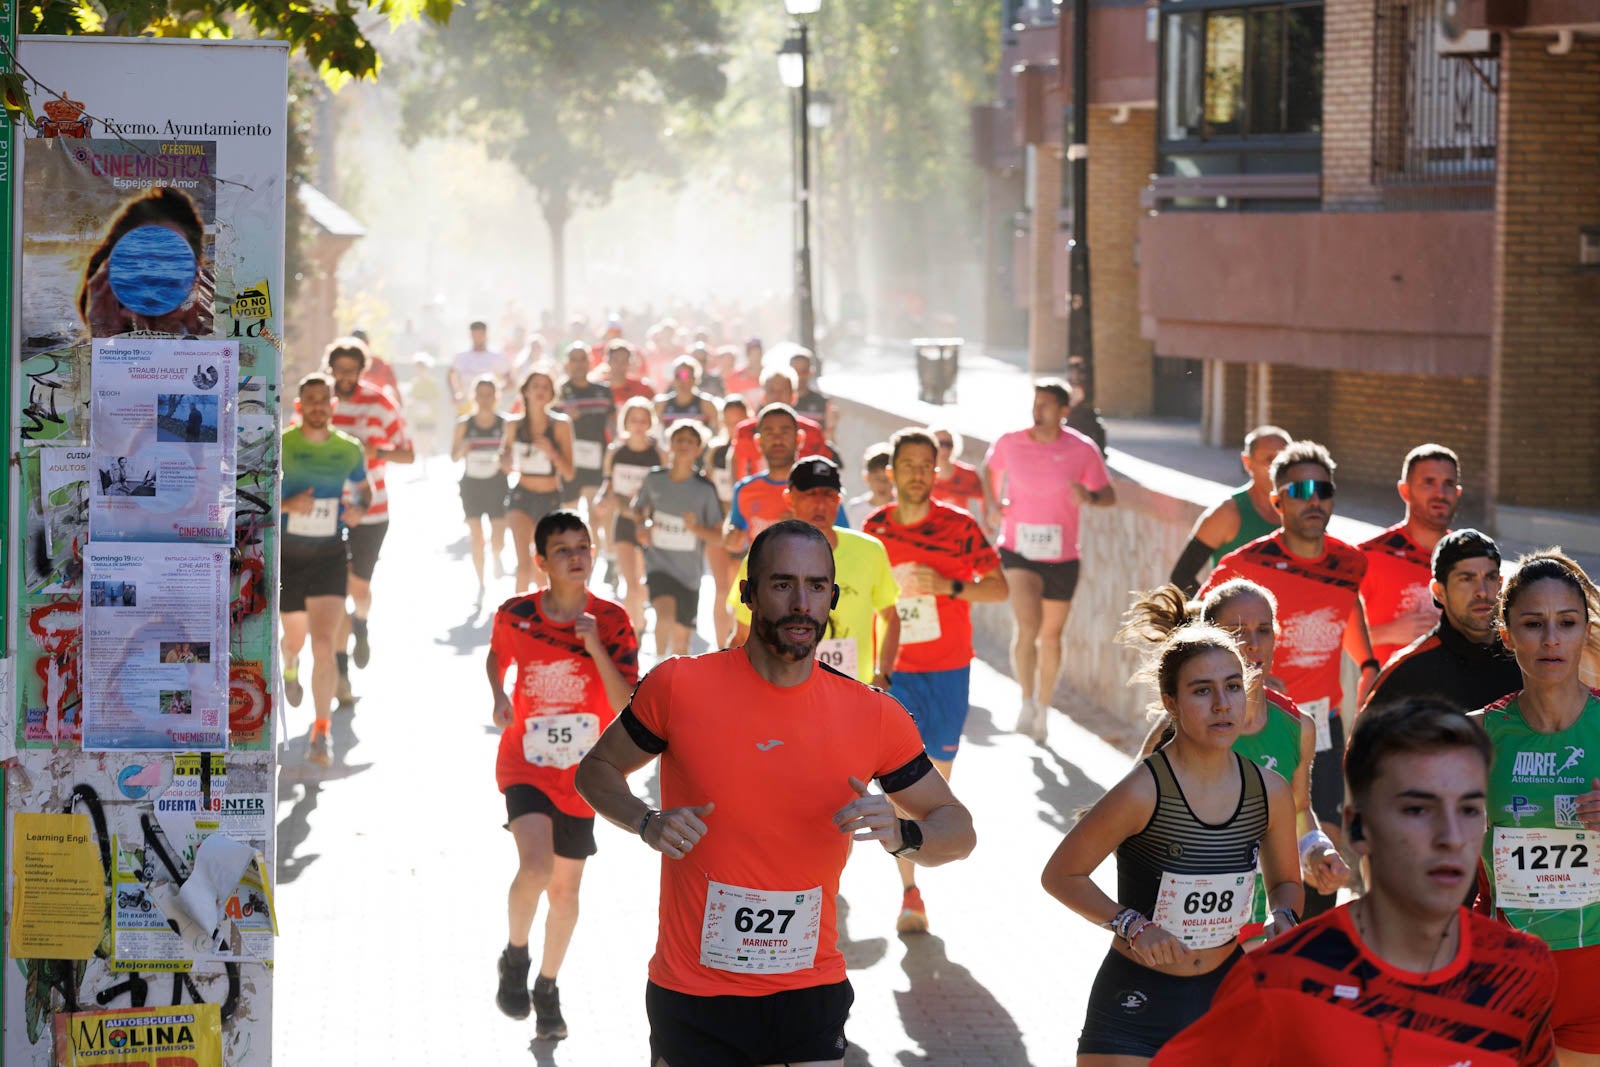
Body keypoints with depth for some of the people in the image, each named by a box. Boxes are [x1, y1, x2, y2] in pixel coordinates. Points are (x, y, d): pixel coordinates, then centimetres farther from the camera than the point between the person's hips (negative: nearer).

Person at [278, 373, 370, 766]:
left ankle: (322, 731, -5)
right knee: (296, 637, 14)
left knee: (323, 643, -13)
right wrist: (287, 504, -23)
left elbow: (363, 487, 17)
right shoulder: (279, 446, -7)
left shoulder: (350, 450, 0)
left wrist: (359, 507, -5)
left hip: (330, 557, 0)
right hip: (288, 555, 0)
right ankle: (289, 665, 54)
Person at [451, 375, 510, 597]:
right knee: (477, 540, 1)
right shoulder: (465, 424, -3)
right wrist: (463, 450, -20)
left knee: (498, 543, -6)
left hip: (497, 487, -1)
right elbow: (454, 456, 2)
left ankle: (496, 557, 31)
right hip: (471, 486, 1)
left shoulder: (505, 425, -6)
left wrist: (504, 462, -22)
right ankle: (480, 585, 16)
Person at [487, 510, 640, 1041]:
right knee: (536, 866, -24)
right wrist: (498, 697, -4)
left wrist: (596, 649, -26)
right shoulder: (515, 615, -8)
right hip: (526, 763, -2)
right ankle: (515, 957, 4)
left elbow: (627, 707, -16)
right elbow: (496, 657, 15)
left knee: (565, 887, 12)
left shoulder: (612, 622, -10)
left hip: (582, 772, 2)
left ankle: (547, 987, 34)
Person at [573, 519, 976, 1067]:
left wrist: (902, 833, -14)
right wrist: (649, 823, -11)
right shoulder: (678, 687, -7)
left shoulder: (876, 717, -3)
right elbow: (596, 770, 9)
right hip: (693, 996, -1)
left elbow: (958, 829, 8)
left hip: (810, 998, 1)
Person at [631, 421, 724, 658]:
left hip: (689, 571, 1)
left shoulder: (705, 489, -8)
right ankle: (660, 661, -7)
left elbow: (718, 535, -5)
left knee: (681, 638, 8)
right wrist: (643, 524, -6)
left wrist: (695, 527, -24)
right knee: (665, 612, -28)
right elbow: (637, 507, 16)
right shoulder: (654, 479, -3)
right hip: (658, 563, -1)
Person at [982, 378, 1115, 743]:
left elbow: (1109, 496, -2)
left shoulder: (1082, 450, -8)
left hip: (1061, 557, 1)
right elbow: (989, 468, 17)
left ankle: (1043, 709, 32)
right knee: (1027, 624, -22)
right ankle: (1027, 700, -5)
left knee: (1051, 635, 13)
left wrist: (1089, 497, -25)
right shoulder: (1009, 443, -5)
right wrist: (991, 503, 0)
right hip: (1018, 551, -1)